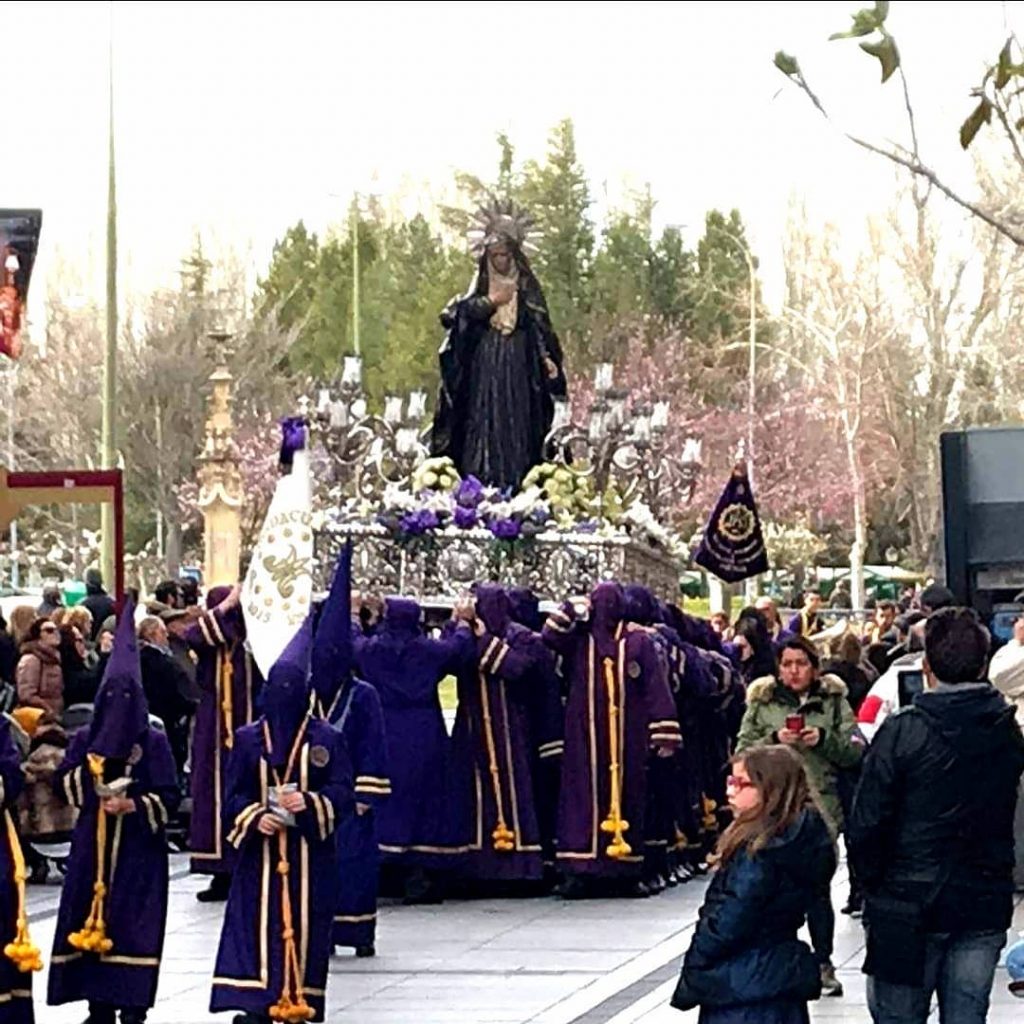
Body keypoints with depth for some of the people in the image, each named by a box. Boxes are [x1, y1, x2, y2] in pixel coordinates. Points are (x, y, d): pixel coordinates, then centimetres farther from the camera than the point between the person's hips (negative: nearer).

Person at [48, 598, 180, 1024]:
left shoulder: (154, 742, -1)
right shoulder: (85, 739, 7)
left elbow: (168, 797, -3)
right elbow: (63, 784, 5)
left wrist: (132, 806, -18)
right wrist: (88, 771, -12)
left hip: (139, 849, -3)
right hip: (93, 846, 3)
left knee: (134, 923, -6)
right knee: (91, 920, 2)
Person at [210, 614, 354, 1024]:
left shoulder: (327, 739, 3)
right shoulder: (248, 739, 7)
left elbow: (342, 793, -1)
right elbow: (234, 795, 6)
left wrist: (310, 803, -19)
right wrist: (254, 818, -13)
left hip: (310, 852, -1)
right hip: (260, 853, 1)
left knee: (306, 925, -1)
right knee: (257, 924, -4)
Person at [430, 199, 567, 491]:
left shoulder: (527, 289, 8)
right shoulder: (481, 288, 11)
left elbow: (542, 330, 2)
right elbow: (453, 316, -3)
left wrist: (548, 361, -13)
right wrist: (491, 302, -8)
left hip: (517, 373, 0)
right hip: (484, 371, 0)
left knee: (515, 425, -5)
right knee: (483, 421, -8)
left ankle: (515, 485, -5)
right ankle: (480, 485, -8)